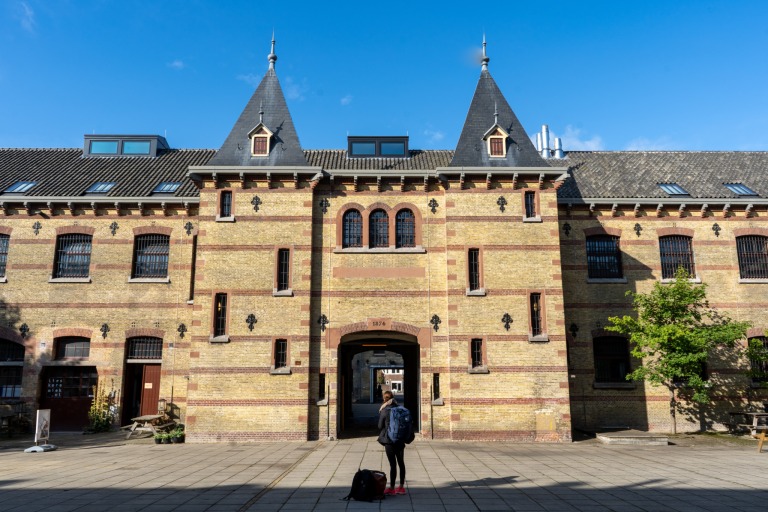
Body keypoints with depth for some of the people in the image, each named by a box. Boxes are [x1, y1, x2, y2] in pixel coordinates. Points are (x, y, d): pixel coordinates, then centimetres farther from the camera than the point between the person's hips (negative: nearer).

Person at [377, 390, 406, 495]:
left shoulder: (384, 411, -10)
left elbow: (380, 426, -2)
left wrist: (381, 436, 16)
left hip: (389, 440, -6)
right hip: (400, 440, 6)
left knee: (392, 464, -3)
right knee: (401, 462, 11)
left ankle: (391, 488, 3)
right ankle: (401, 487, 19)